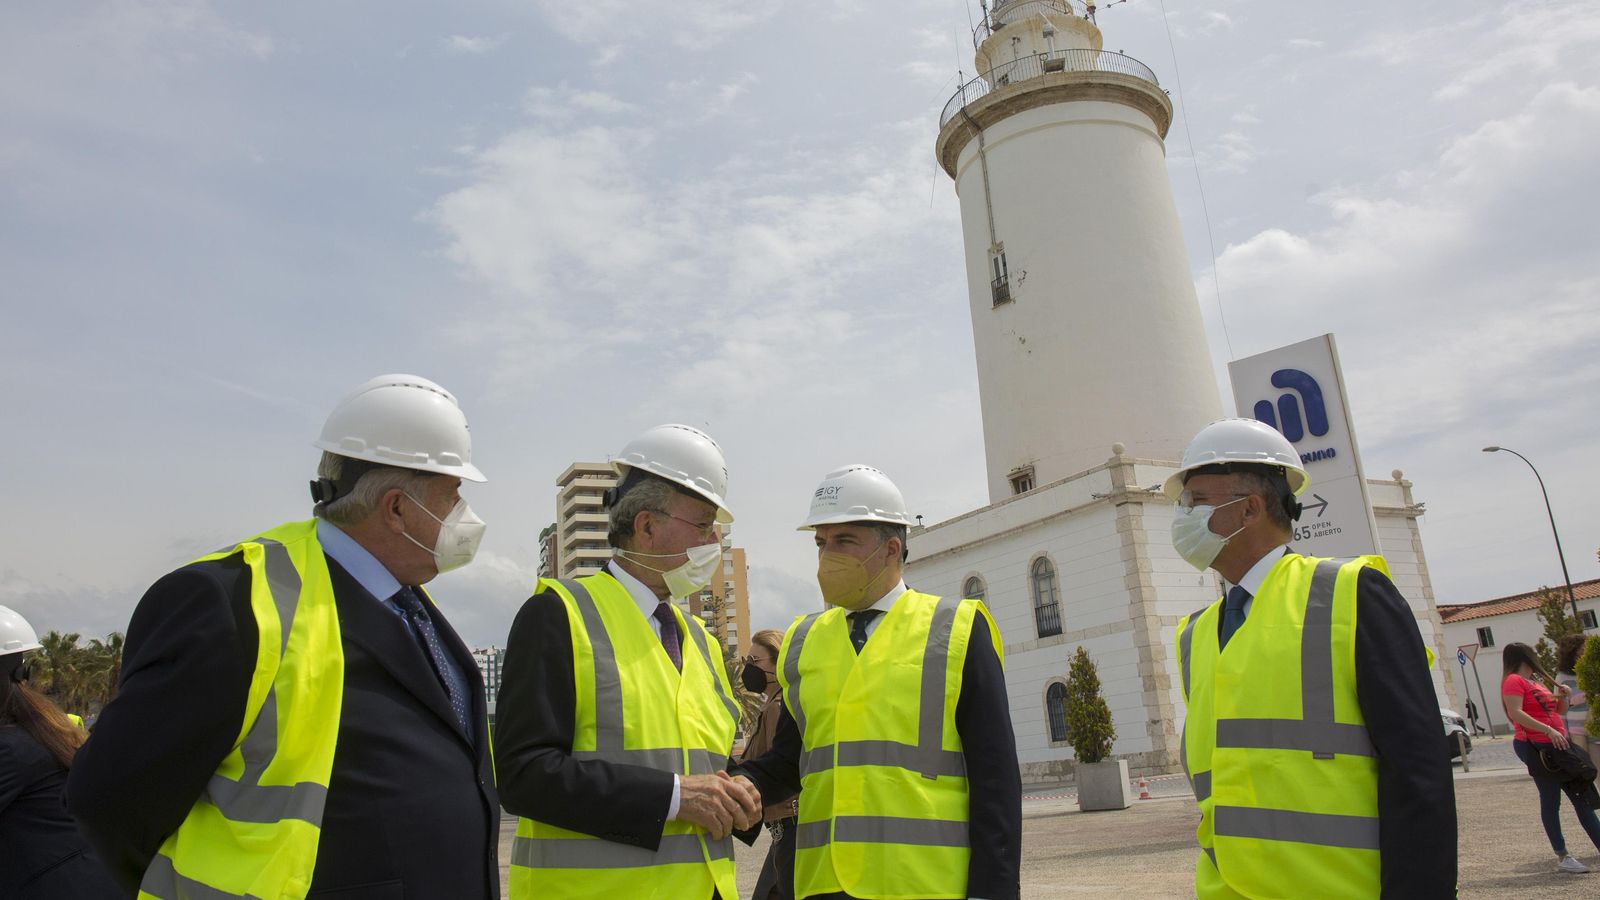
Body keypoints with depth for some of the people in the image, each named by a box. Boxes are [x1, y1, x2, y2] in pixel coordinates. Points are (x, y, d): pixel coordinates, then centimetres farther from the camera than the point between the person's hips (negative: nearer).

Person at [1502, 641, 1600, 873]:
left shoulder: (1534, 683, 21)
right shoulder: (1514, 681, -9)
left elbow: (1558, 711, 28)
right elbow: (1516, 713, -22)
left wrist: (1563, 696, 9)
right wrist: (1548, 730, -27)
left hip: (1555, 745, 10)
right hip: (1536, 747, -10)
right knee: (1550, 800, -6)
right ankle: (1562, 856, -2)